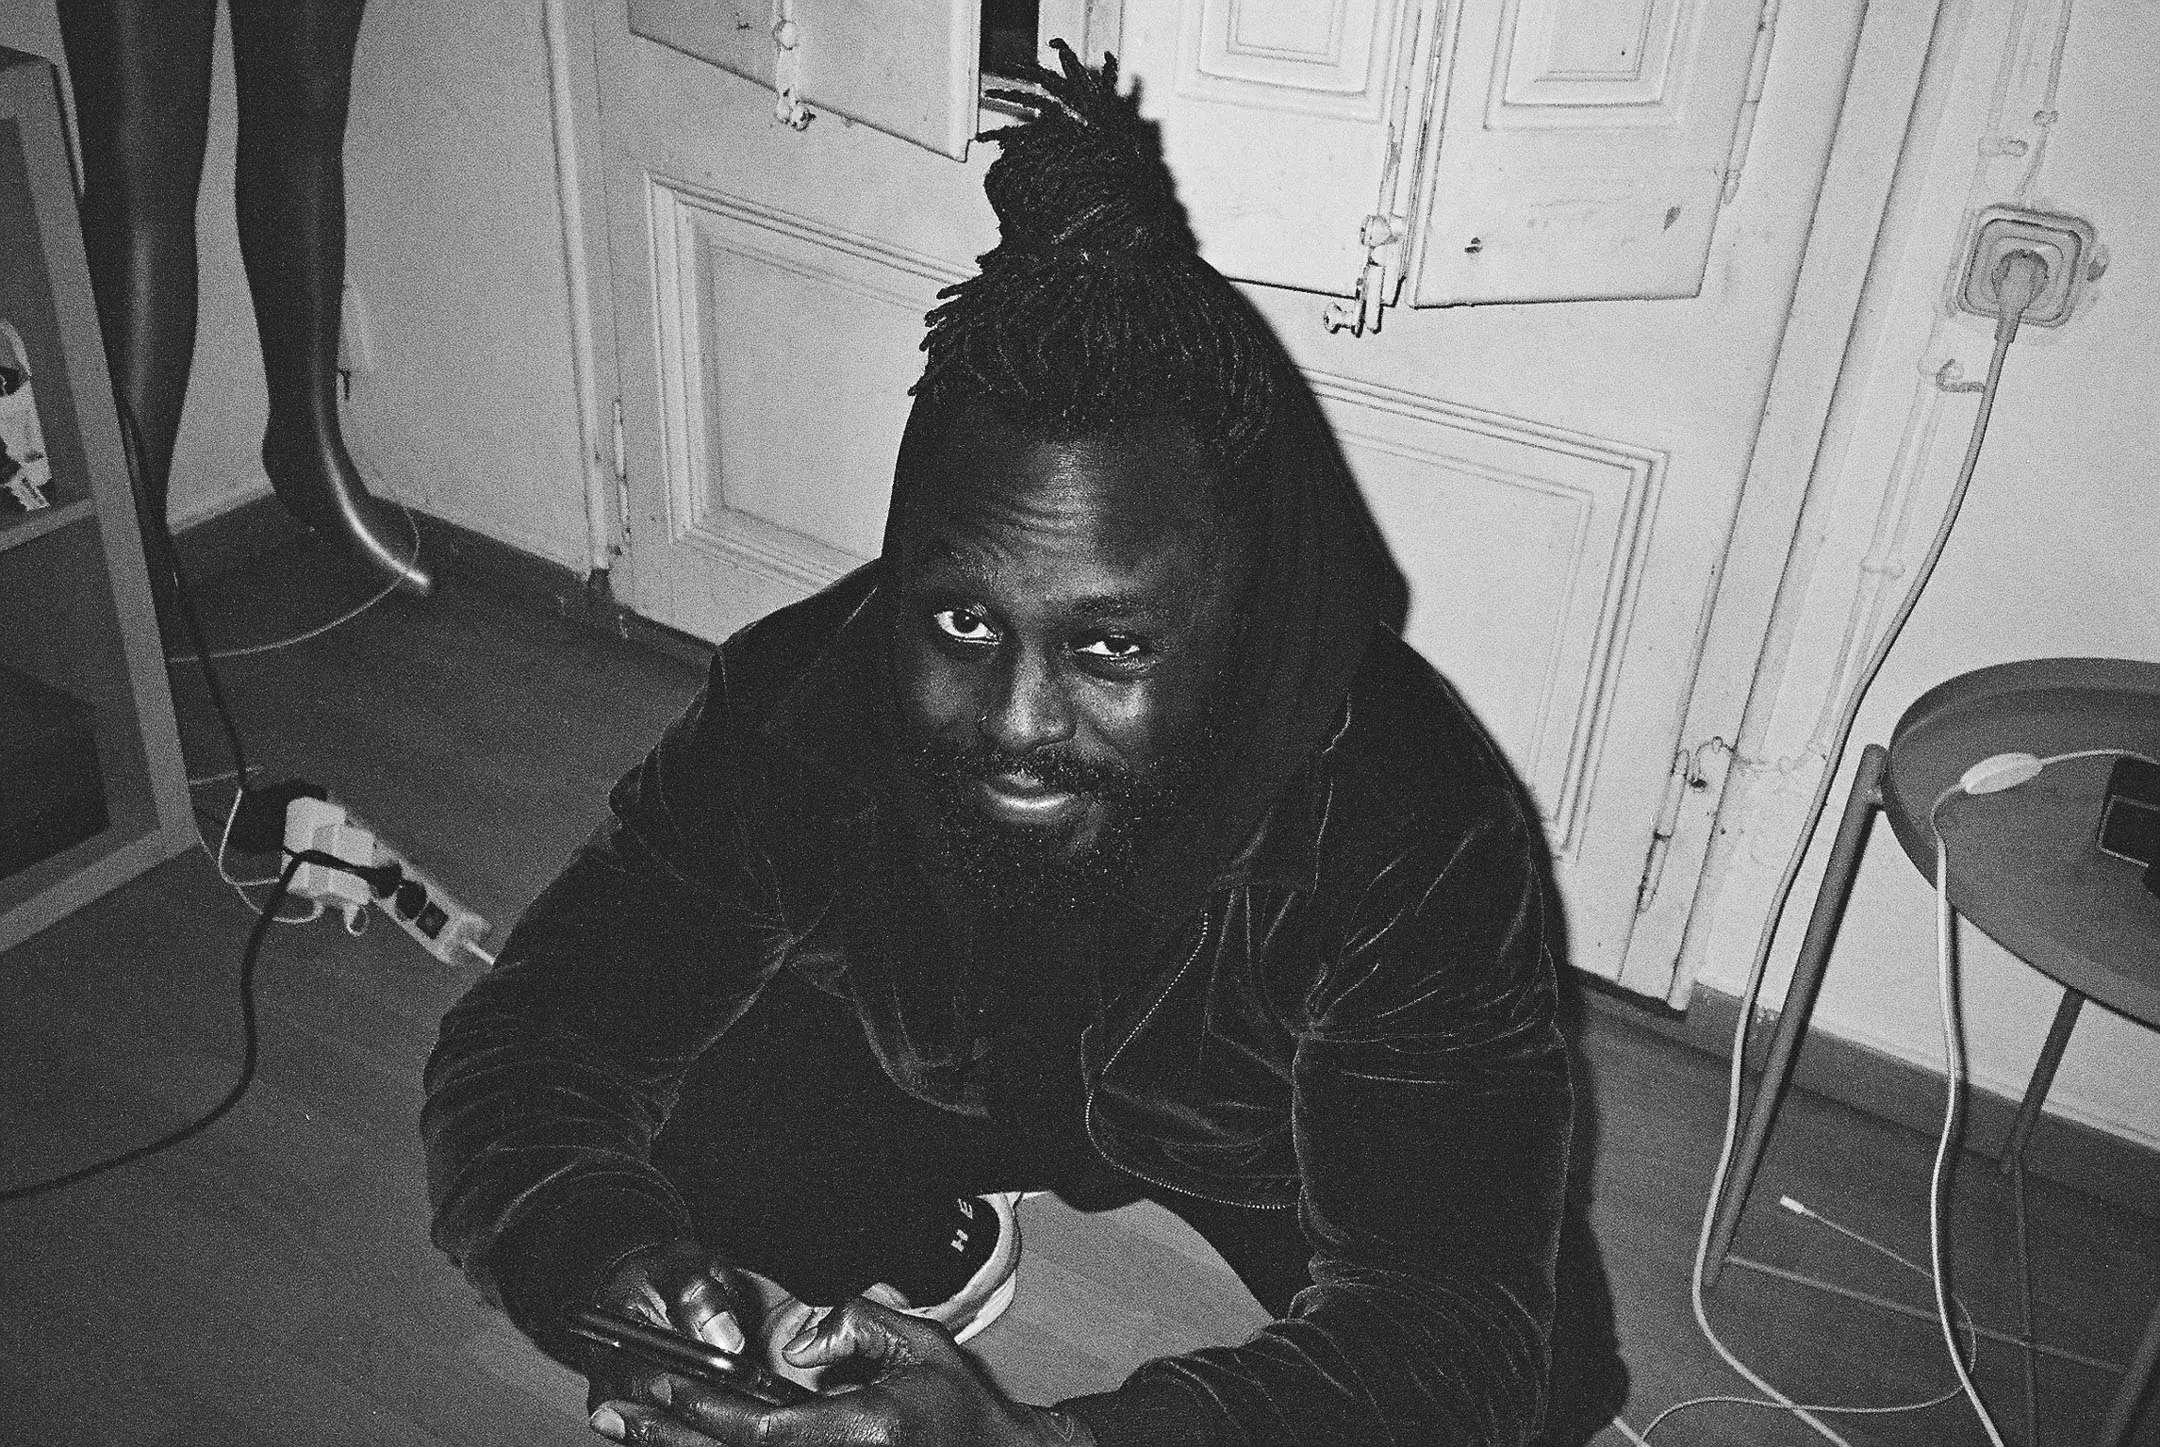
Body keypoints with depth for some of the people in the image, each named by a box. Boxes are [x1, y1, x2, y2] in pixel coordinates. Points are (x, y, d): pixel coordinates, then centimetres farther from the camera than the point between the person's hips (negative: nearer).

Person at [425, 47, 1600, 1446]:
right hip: (937, 1073, 1)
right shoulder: (795, 712, -31)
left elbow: (1452, 1330, -39)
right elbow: (522, 1052, -25)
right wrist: (617, 1260, -49)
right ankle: (930, 1248, 11)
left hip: (1256, 1135, 0)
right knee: (697, 1160, -23)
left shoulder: (1420, 836, -38)